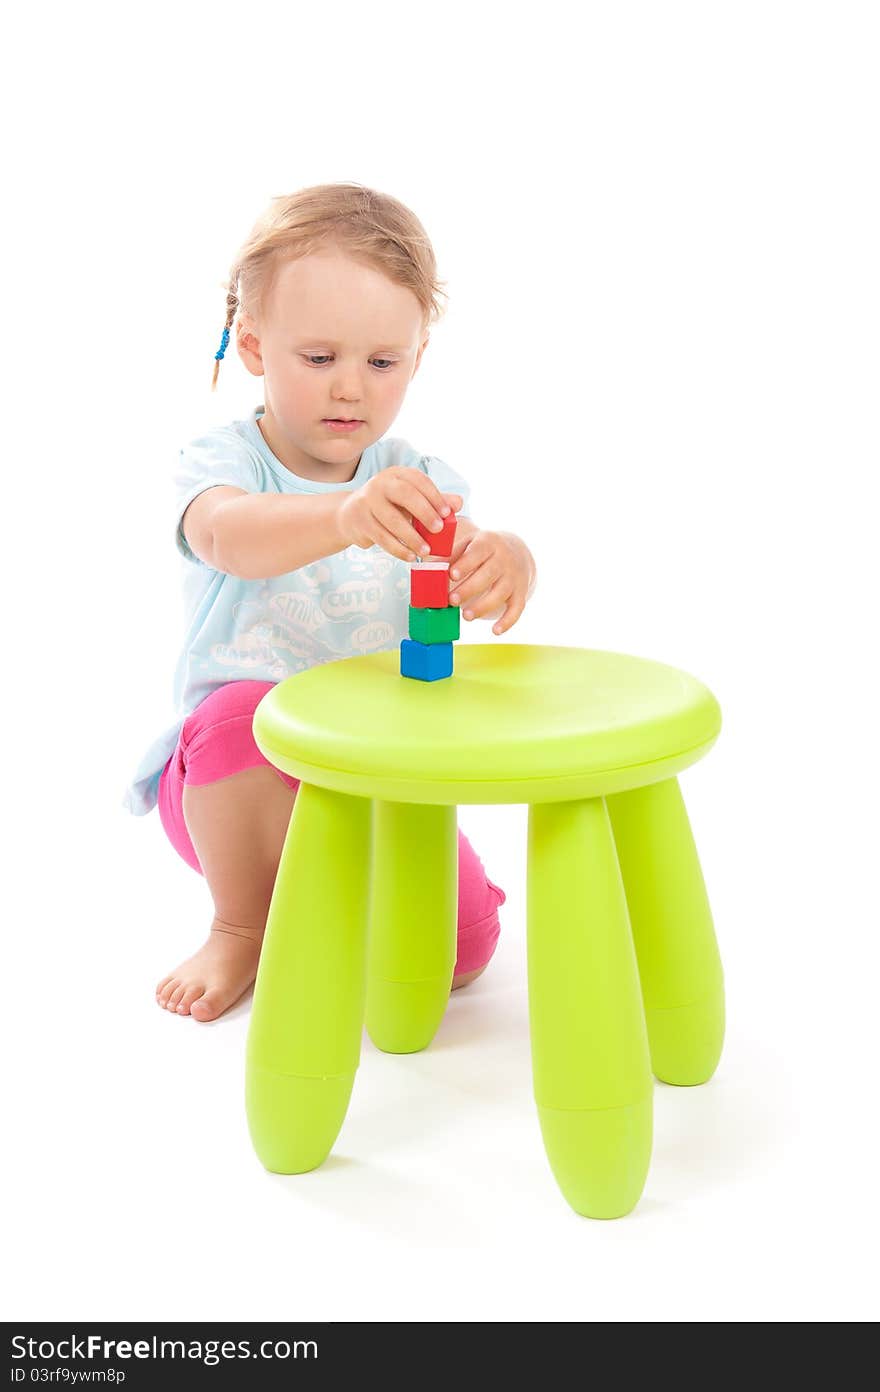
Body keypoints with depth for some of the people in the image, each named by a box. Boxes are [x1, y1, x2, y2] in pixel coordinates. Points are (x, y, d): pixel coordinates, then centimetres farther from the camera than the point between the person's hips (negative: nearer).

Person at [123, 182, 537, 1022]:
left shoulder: (416, 482, 2)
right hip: (233, 781, -2)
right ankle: (240, 927, -8)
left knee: (459, 947, -16)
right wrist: (344, 516, -57)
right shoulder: (221, 461, -10)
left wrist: (501, 563, -45)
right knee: (240, 710, -36)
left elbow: (471, 550, -17)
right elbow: (228, 535, -35)